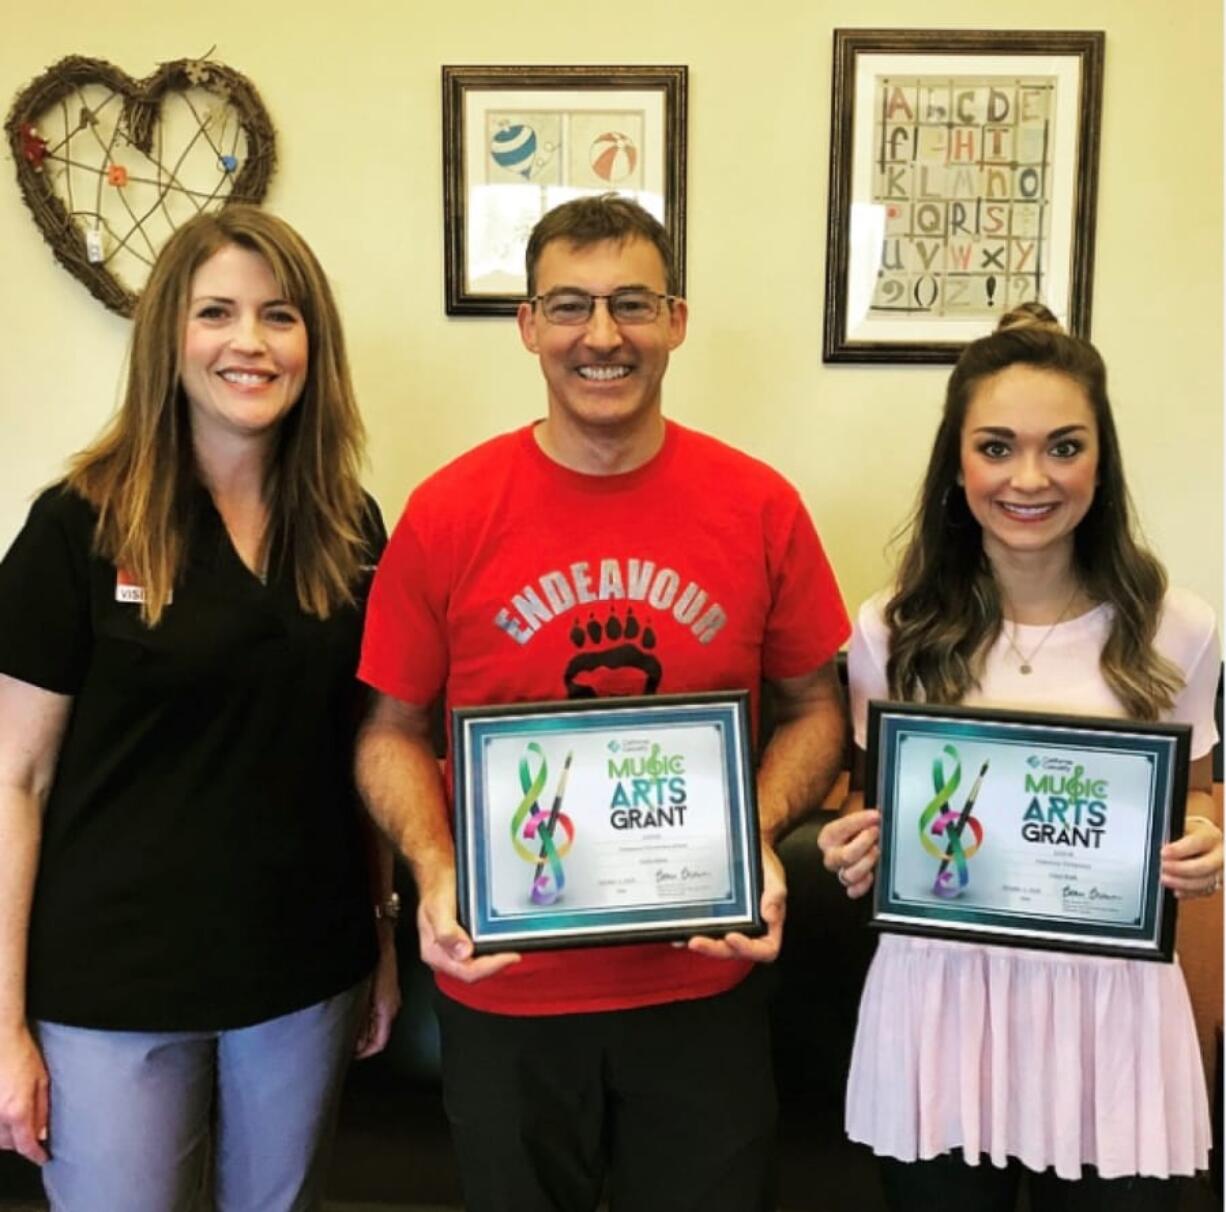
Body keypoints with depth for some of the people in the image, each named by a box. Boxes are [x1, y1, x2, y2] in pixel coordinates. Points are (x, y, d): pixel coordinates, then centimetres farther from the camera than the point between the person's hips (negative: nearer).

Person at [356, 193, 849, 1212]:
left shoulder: (760, 506, -7)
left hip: (703, 986, 1)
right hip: (506, 991, 0)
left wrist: (758, 841, -14)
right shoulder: (447, 513, -9)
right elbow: (392, 730, 0)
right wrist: (436, 870, -17)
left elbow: (814, 710, 3)